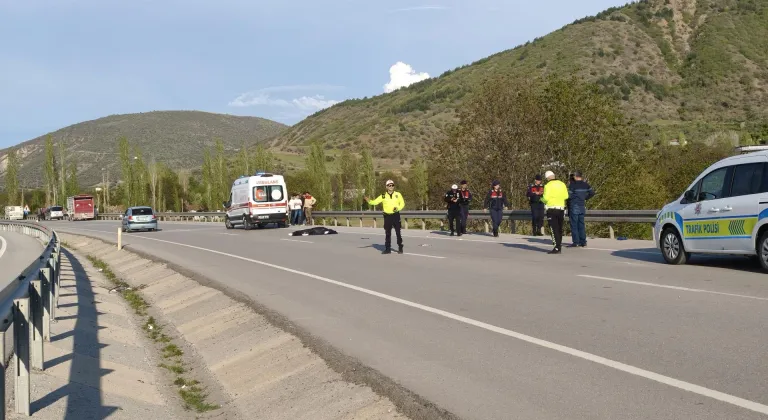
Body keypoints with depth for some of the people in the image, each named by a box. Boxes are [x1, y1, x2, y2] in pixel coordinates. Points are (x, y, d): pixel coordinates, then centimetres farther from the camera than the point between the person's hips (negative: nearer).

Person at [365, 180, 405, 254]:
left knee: (398, 232, 0)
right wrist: (369, 201, -20)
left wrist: (398, 208, -12)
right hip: (387, 216, 1)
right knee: (387, 233, 6)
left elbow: (402, 203, 6)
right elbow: (375, 202, -1)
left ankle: (400, 248, 9)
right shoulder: (383, 196, 4)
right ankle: (388, 249, 13)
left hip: (396, 215, -1)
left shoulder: (398, 194, 2)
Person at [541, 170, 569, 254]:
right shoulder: (562, 184, 6)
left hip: (552, 209, -6)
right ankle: (559, 245, 21)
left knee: (554, 229, -5)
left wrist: (542, 199, 5)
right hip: (561, 208, 6)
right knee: (559, 228, 15)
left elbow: (546, 198, -16)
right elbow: (566, 196, 6)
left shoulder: (548, 185, -10)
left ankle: (557, 248, -10)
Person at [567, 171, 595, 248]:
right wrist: (585, 198, 15)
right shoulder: (585, 184, 6)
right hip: (582, 206, 6)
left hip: (573, 207, -6)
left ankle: (576, 242, -3)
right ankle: (583, 242, 11)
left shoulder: (572, 184, -12)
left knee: (574, 225, -1)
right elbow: (592, 193, 8)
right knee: (581, 224, 11)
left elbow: (569, 195, -14)